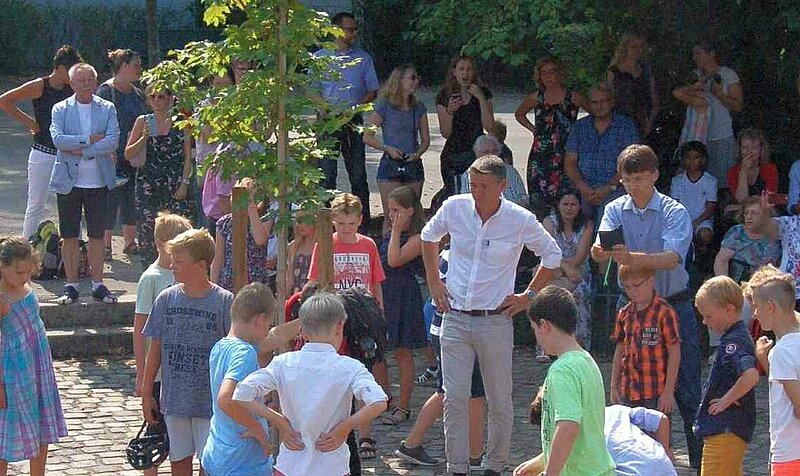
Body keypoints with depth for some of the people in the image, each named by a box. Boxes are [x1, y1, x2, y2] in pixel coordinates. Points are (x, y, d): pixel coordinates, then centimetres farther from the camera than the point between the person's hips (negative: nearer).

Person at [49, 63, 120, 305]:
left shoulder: (107, 109, 4)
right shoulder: (61, 109, 3)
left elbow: (112, 141, -9)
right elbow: (57, 139, -12)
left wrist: (81, 150, -14)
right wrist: (90, 140, -14)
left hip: (98, 182, 0)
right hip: (68, 182, 0)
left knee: (97, 236, 5)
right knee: (70, 237, 4)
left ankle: (97, 285, 13)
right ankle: (71, 286, 12)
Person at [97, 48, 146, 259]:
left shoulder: (138, 93, 14)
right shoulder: (105, 91, -8)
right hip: (114, 157, -7)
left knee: (132, 199, 9)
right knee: (112, 199, -5)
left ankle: (129, 242, 19)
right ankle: (105, 245, 2)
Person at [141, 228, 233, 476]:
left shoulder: (224, 301, -10)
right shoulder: (167, 299, 0)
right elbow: (155, 349, 7)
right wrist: (146, 394, 8)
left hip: (210, 399, -3)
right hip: (173, 399, 3)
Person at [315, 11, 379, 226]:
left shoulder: (363, 58, 12)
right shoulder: (320, 57, 6)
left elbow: (372, 91, 11)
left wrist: (356, 107, -7)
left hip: (353, 120, 2)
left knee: (358, 172, 2)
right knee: (327, 172, -3)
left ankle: (363, 218, 4)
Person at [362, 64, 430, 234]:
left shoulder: (419, 108, 9)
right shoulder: (384, 106, -4)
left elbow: (425, 139, 14)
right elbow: (367, 137, -1)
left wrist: (417, 154, -6)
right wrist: (387, 148, -14)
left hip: (413, 164, 4)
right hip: (390, 164, -4)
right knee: (391, 216, -5)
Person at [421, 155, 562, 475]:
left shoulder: (520, 221, -8)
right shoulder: (454, 208, -2)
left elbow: (552, 256, 8)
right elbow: (429, 237, 19)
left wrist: (529, 296, 4)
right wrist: (433, 282, 13)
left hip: (495, 321, -1)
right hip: (455, 318, 1)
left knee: (500, 401, 5)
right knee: (455, 398, -3)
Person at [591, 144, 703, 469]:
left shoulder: (674, 212, -11)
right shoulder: (615, 211, 1)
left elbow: (672, 257, -27)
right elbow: (600, 253, -14)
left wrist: (634, 258, -45)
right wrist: (600, 251, -40)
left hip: (672, 305, -3)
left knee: (687, 391, 0)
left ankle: (700, 461, 7)